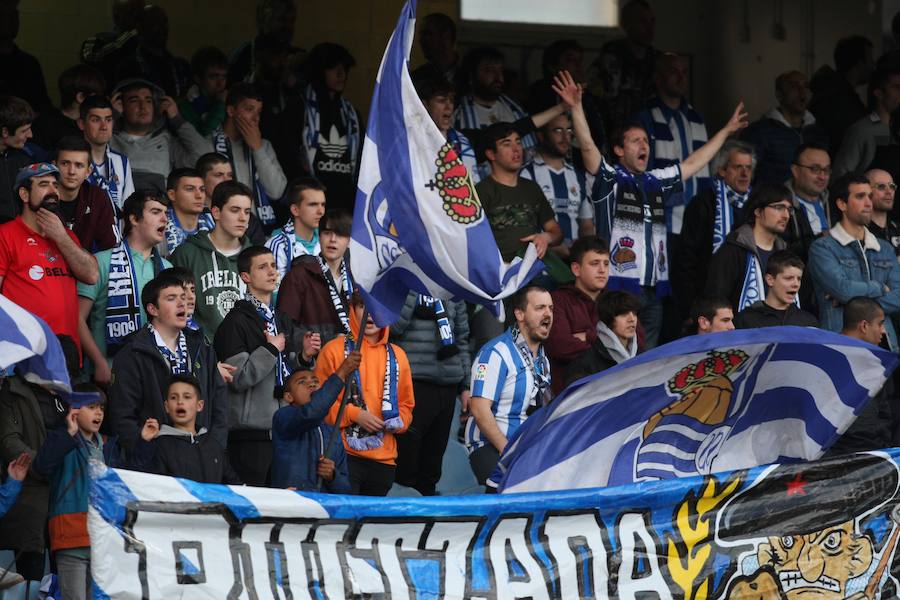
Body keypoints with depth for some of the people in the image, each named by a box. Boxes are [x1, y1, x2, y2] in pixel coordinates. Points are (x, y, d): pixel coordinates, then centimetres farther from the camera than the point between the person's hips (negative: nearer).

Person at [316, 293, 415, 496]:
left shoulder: (396, 355, 15)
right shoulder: (334, 350, 1)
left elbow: (406, 404, 21)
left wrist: (398, 422, -1)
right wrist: (354, 414, -13)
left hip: (384, 459, 5)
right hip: (345, 454, -5)